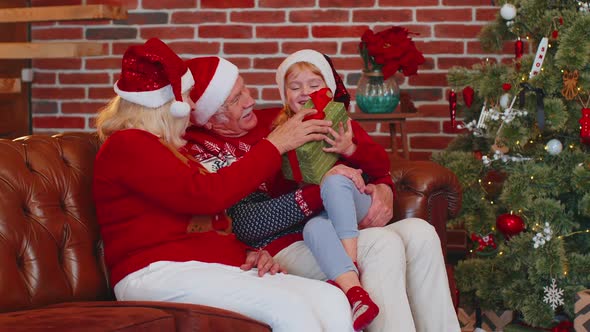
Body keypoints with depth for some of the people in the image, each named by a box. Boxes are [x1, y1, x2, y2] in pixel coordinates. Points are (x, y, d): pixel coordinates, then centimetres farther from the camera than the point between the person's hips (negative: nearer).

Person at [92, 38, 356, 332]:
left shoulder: (170, 151, 29)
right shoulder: (126, 145, -1)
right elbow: (207, 195, -11)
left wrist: (250, 252, 4)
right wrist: (274, 146, -3)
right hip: (157, 272, -8)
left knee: (331, 299, -19)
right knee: (287, 307, -32)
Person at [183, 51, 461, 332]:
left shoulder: (275, 119, 15)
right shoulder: (200, 150, -3)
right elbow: (247, 224, -15)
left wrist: (383, 188, -3)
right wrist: (323, 190, -22)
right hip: (281, 248, -7)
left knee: (419, 233, -16)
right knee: (384, 244, -27)